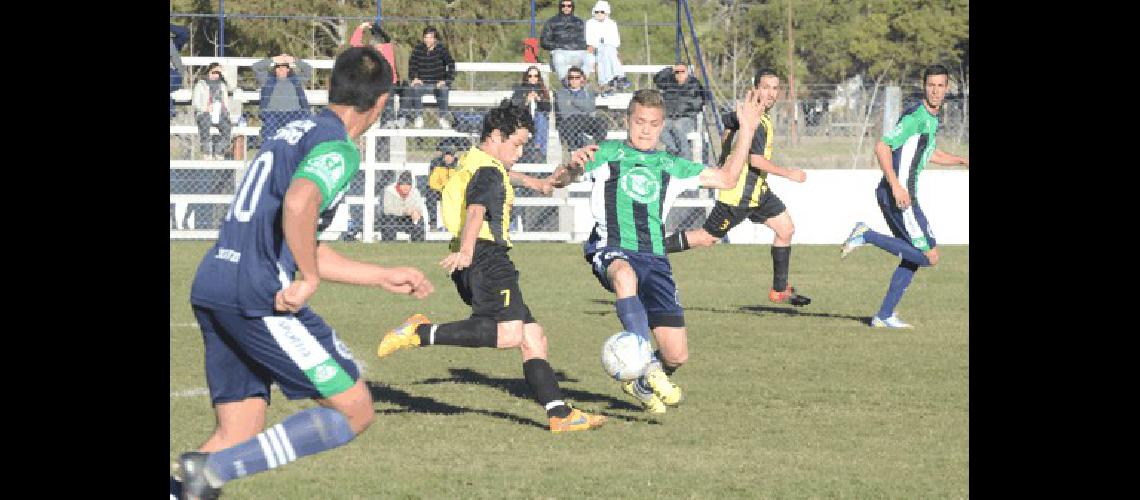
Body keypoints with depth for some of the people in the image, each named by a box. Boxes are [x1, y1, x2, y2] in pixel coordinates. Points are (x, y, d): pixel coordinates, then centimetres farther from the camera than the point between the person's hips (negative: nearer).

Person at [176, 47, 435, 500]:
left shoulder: (294, 132, 24)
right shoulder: (338, 146, -5)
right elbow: (298, 203, -28)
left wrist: (385, 277, 35)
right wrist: (309, 280, -16)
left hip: (210, 286, 9)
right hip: (259, 295, -9)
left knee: (239, 436, 11)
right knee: (355, 412, -1)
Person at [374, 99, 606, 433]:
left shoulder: (472, 161, 24)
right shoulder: (489, 173, -8)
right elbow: (476, 211, -28)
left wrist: (533, 182, 62)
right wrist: (466, 250, -45)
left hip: (474, 261, 11)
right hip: (487, 257, -11)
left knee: (533, 339, 7)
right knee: (510, 333, -29)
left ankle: (559, 414, 1)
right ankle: (423, 333, -27)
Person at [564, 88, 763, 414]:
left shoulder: (670, 166, 23)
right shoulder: (607, 154, 13)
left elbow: (726, 179, 23)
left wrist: (747, 129, 19)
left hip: (653, 258, 4)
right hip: (611, 250, -4)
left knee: (677, 355, -6)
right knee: (625, 275, -45)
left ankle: (642, 383, 28)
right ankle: (649, 366, -43)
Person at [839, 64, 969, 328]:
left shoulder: (932, 118, 16)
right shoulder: (915, 116, -15)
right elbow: (882, 147, -22)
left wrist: (962, 160, 24)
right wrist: (896, 186, -28)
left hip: (902, 196, 10)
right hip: (899, 195, -10)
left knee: (914, 258, 15)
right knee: (930, 256, -10)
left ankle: (884, 316, 16)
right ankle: (867, 236, -8)